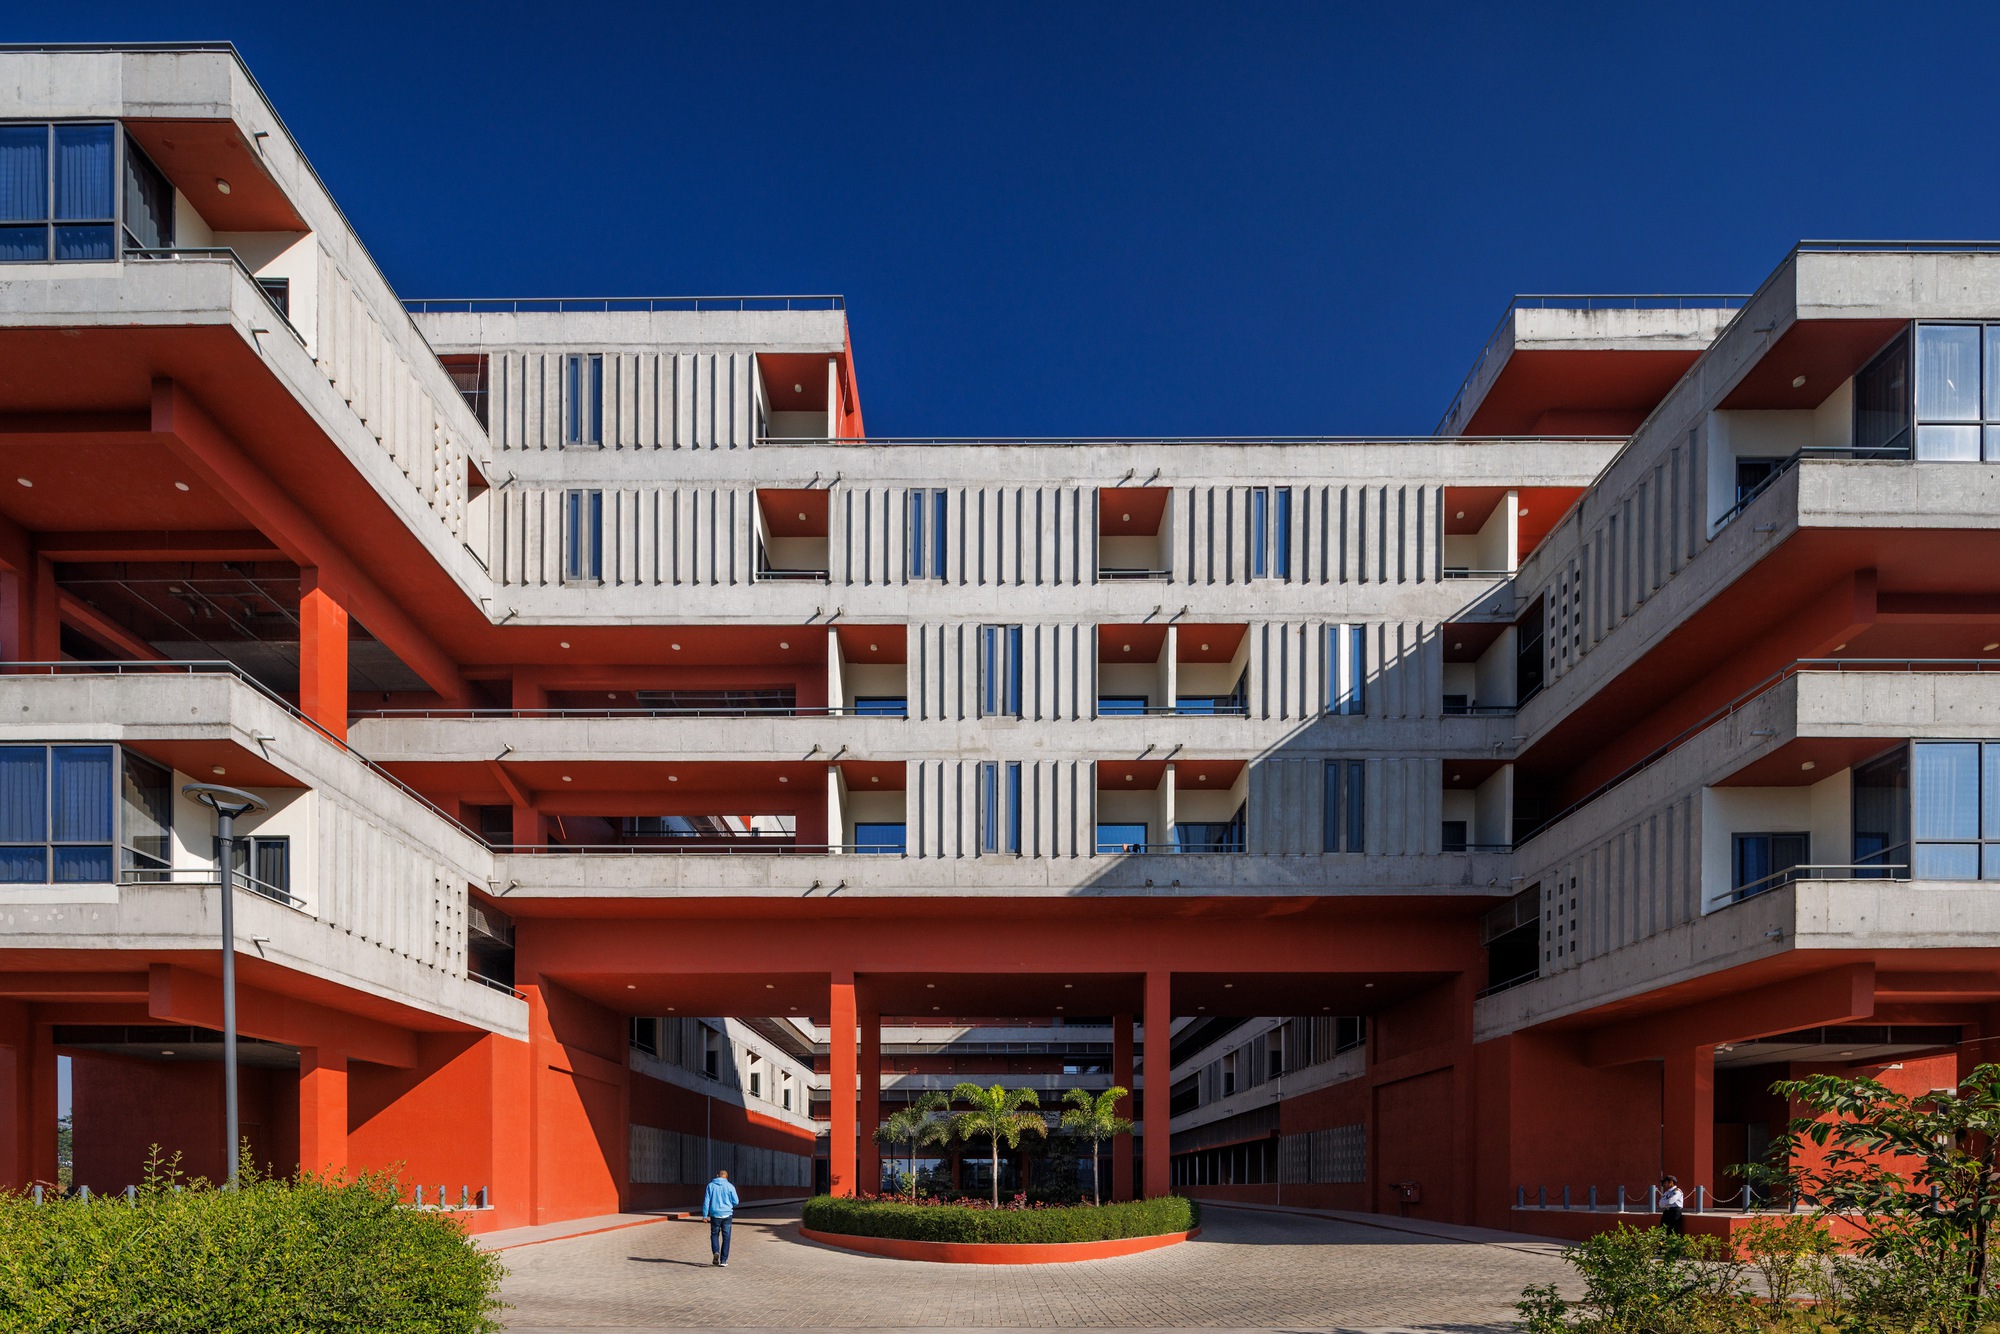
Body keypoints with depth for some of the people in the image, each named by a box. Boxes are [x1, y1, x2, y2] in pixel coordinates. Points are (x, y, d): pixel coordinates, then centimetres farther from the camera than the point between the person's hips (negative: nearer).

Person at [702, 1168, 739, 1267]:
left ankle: (716, 1252, -10)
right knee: (726, 1238, 7)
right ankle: (723, 1261, 4)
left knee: (714, 1234, 16)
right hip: (727, 1214, 0)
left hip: (715, 1214, 0)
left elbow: (706, 1201, -2)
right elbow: (735, 1202, -1)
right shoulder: (730, 1186, -2)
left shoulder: (711, 1185, 1)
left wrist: (705, 1215, 2)